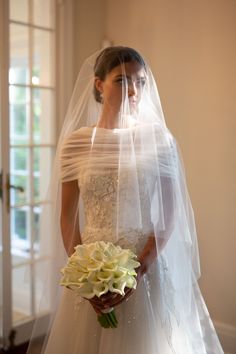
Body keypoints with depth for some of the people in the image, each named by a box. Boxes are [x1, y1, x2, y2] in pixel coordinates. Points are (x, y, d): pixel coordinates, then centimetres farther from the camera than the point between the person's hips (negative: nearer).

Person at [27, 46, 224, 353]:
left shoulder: (159, 138, -5)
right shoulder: (75, 142, -2)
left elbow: (169, 215, -7)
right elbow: (67, 217, 1)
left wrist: (138, 271, -15)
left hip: (149, 269, -1)